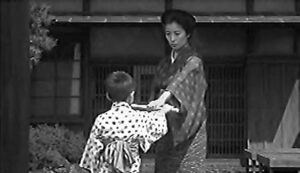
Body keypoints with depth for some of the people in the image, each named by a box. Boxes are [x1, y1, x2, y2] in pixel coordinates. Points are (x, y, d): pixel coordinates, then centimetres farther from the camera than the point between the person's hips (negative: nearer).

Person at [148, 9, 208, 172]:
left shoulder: (193, 61, -7)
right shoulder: (165, 63, 16)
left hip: (186, 128, -6)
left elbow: (181, 81, -26)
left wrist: (164, 98, -42)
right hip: (165, 126, 7)